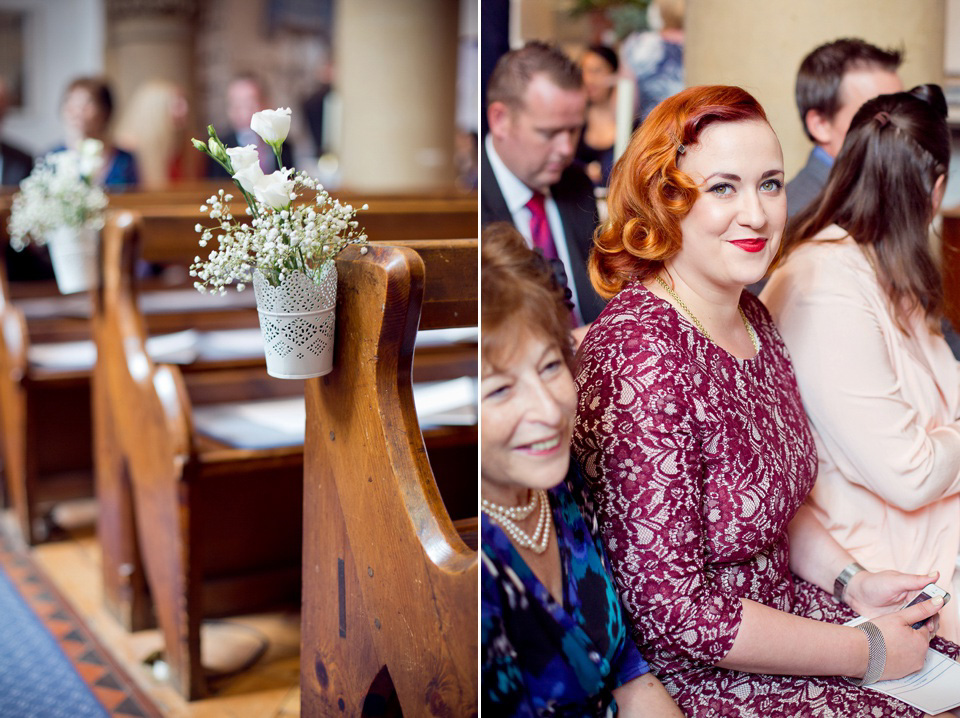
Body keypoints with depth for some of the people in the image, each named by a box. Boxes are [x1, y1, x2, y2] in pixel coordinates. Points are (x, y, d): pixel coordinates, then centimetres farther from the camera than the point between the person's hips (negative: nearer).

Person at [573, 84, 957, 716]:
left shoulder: (752, 317, 3)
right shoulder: (640, 356, -25)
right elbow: (670, 607, -25)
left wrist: (852, 582, 2)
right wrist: (866, 652, -16)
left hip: (792, 601, 8)